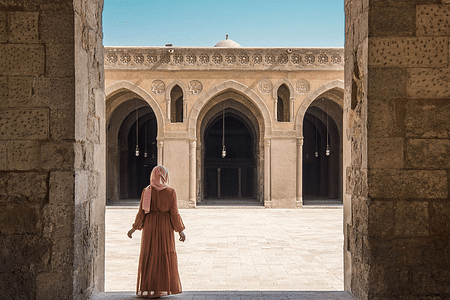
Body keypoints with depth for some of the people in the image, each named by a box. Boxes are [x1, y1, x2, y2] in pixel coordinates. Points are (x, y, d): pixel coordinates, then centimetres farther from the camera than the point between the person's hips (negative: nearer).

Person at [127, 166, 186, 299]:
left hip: (149, 228, 1)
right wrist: (181, 231, 0)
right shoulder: (171, 192, -8)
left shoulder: (146, 191, -6)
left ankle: (147, 289, 10)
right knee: (165, 257, 9)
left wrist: (134, 228, 6)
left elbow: (142, 212, -5)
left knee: (149, 257, 9)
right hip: (165, 228, -1)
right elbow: (174, 213, -8)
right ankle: (164, 288, 10)